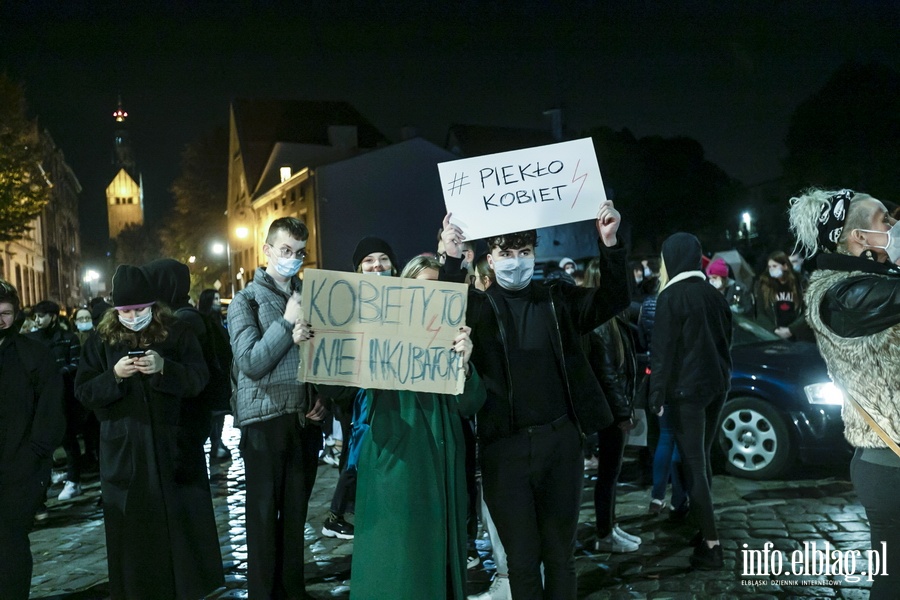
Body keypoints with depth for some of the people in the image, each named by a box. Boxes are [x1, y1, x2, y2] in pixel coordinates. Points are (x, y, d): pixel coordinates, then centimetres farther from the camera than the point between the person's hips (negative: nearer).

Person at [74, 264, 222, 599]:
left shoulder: (177, 333, 0)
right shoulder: (101, 341, 4)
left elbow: (199, 380, -6)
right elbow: (83, 392, 2)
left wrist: (164, 368, -23)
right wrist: (114, 375, -17)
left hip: (172, 446, -1)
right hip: (123, 451, 1)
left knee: (183, 522, 5)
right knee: (132, 528, 7)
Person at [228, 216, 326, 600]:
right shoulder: (246, 299, -1)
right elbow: (251, 362, -13)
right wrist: (288, 322, -14)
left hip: (304, 418, 4)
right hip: (264, 419, -4)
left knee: (296, 512, 12)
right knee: (264, 514, 4)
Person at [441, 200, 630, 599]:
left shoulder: (558, 299, 7)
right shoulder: (477, 306, 1)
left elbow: (614, 301, -1)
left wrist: (609, 244, -15)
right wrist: (452, 259, -28)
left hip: (559, 438, 2)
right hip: (505, 445, -1)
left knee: (560, 553, 15)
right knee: (521, 559, 10)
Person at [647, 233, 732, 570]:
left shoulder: (671, 296, -11)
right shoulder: (712, 294, 9)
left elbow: (663, 349, -15)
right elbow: (725, 338, 16)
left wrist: (656, 394, -13)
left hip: (686, 388, -7)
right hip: (716, 384, 7)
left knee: (693, 465, -3)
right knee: (702, 459, 15)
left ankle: (711, 544, -2)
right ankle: (706, 530, 22)